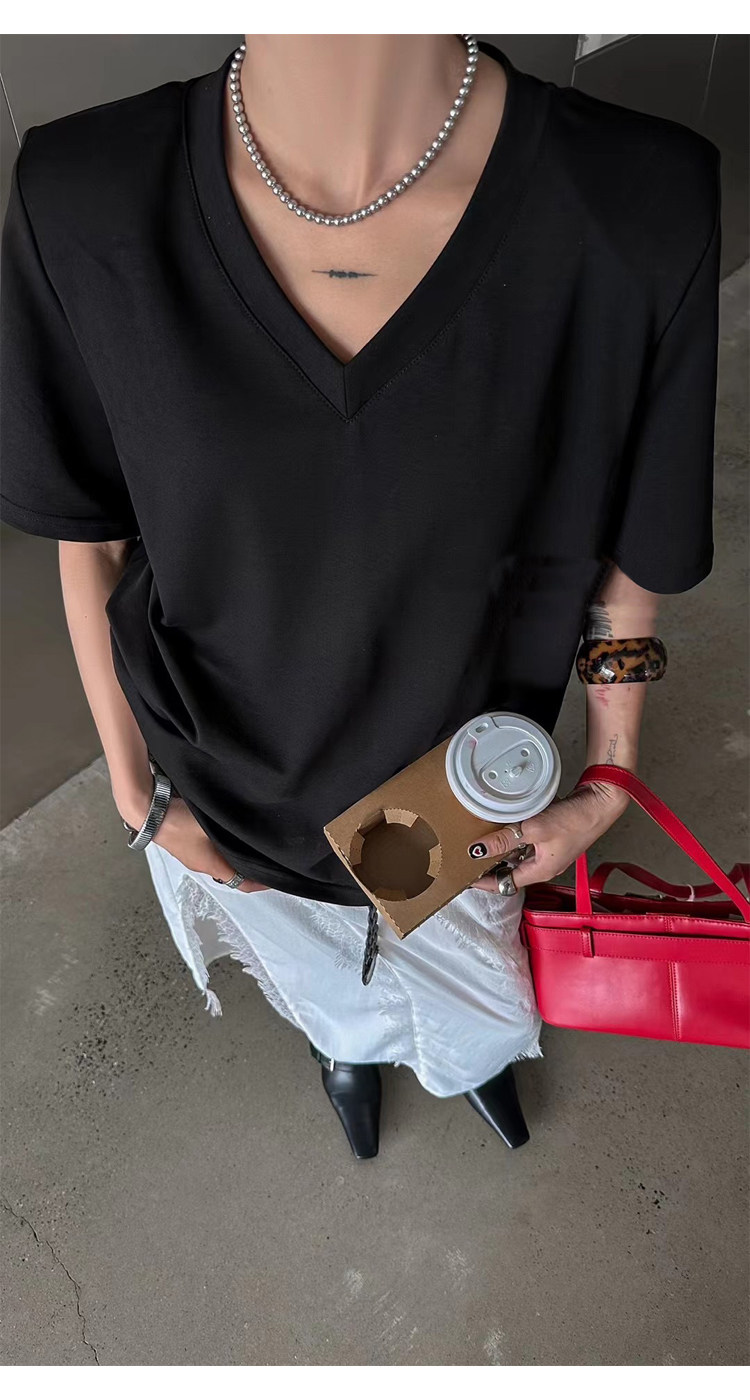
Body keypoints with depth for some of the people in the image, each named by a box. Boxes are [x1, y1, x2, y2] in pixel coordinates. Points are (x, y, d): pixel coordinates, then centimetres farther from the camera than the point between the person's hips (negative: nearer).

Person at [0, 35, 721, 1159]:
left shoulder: (641, 209, -27)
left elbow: (631, 551, -12)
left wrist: (608, 782, -1)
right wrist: (136, 792, -2)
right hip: (226, 794, 1)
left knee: (468, 989, 35)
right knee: (321, 978, 36)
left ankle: (470, 1057, 76)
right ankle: (349, 1043, 77)